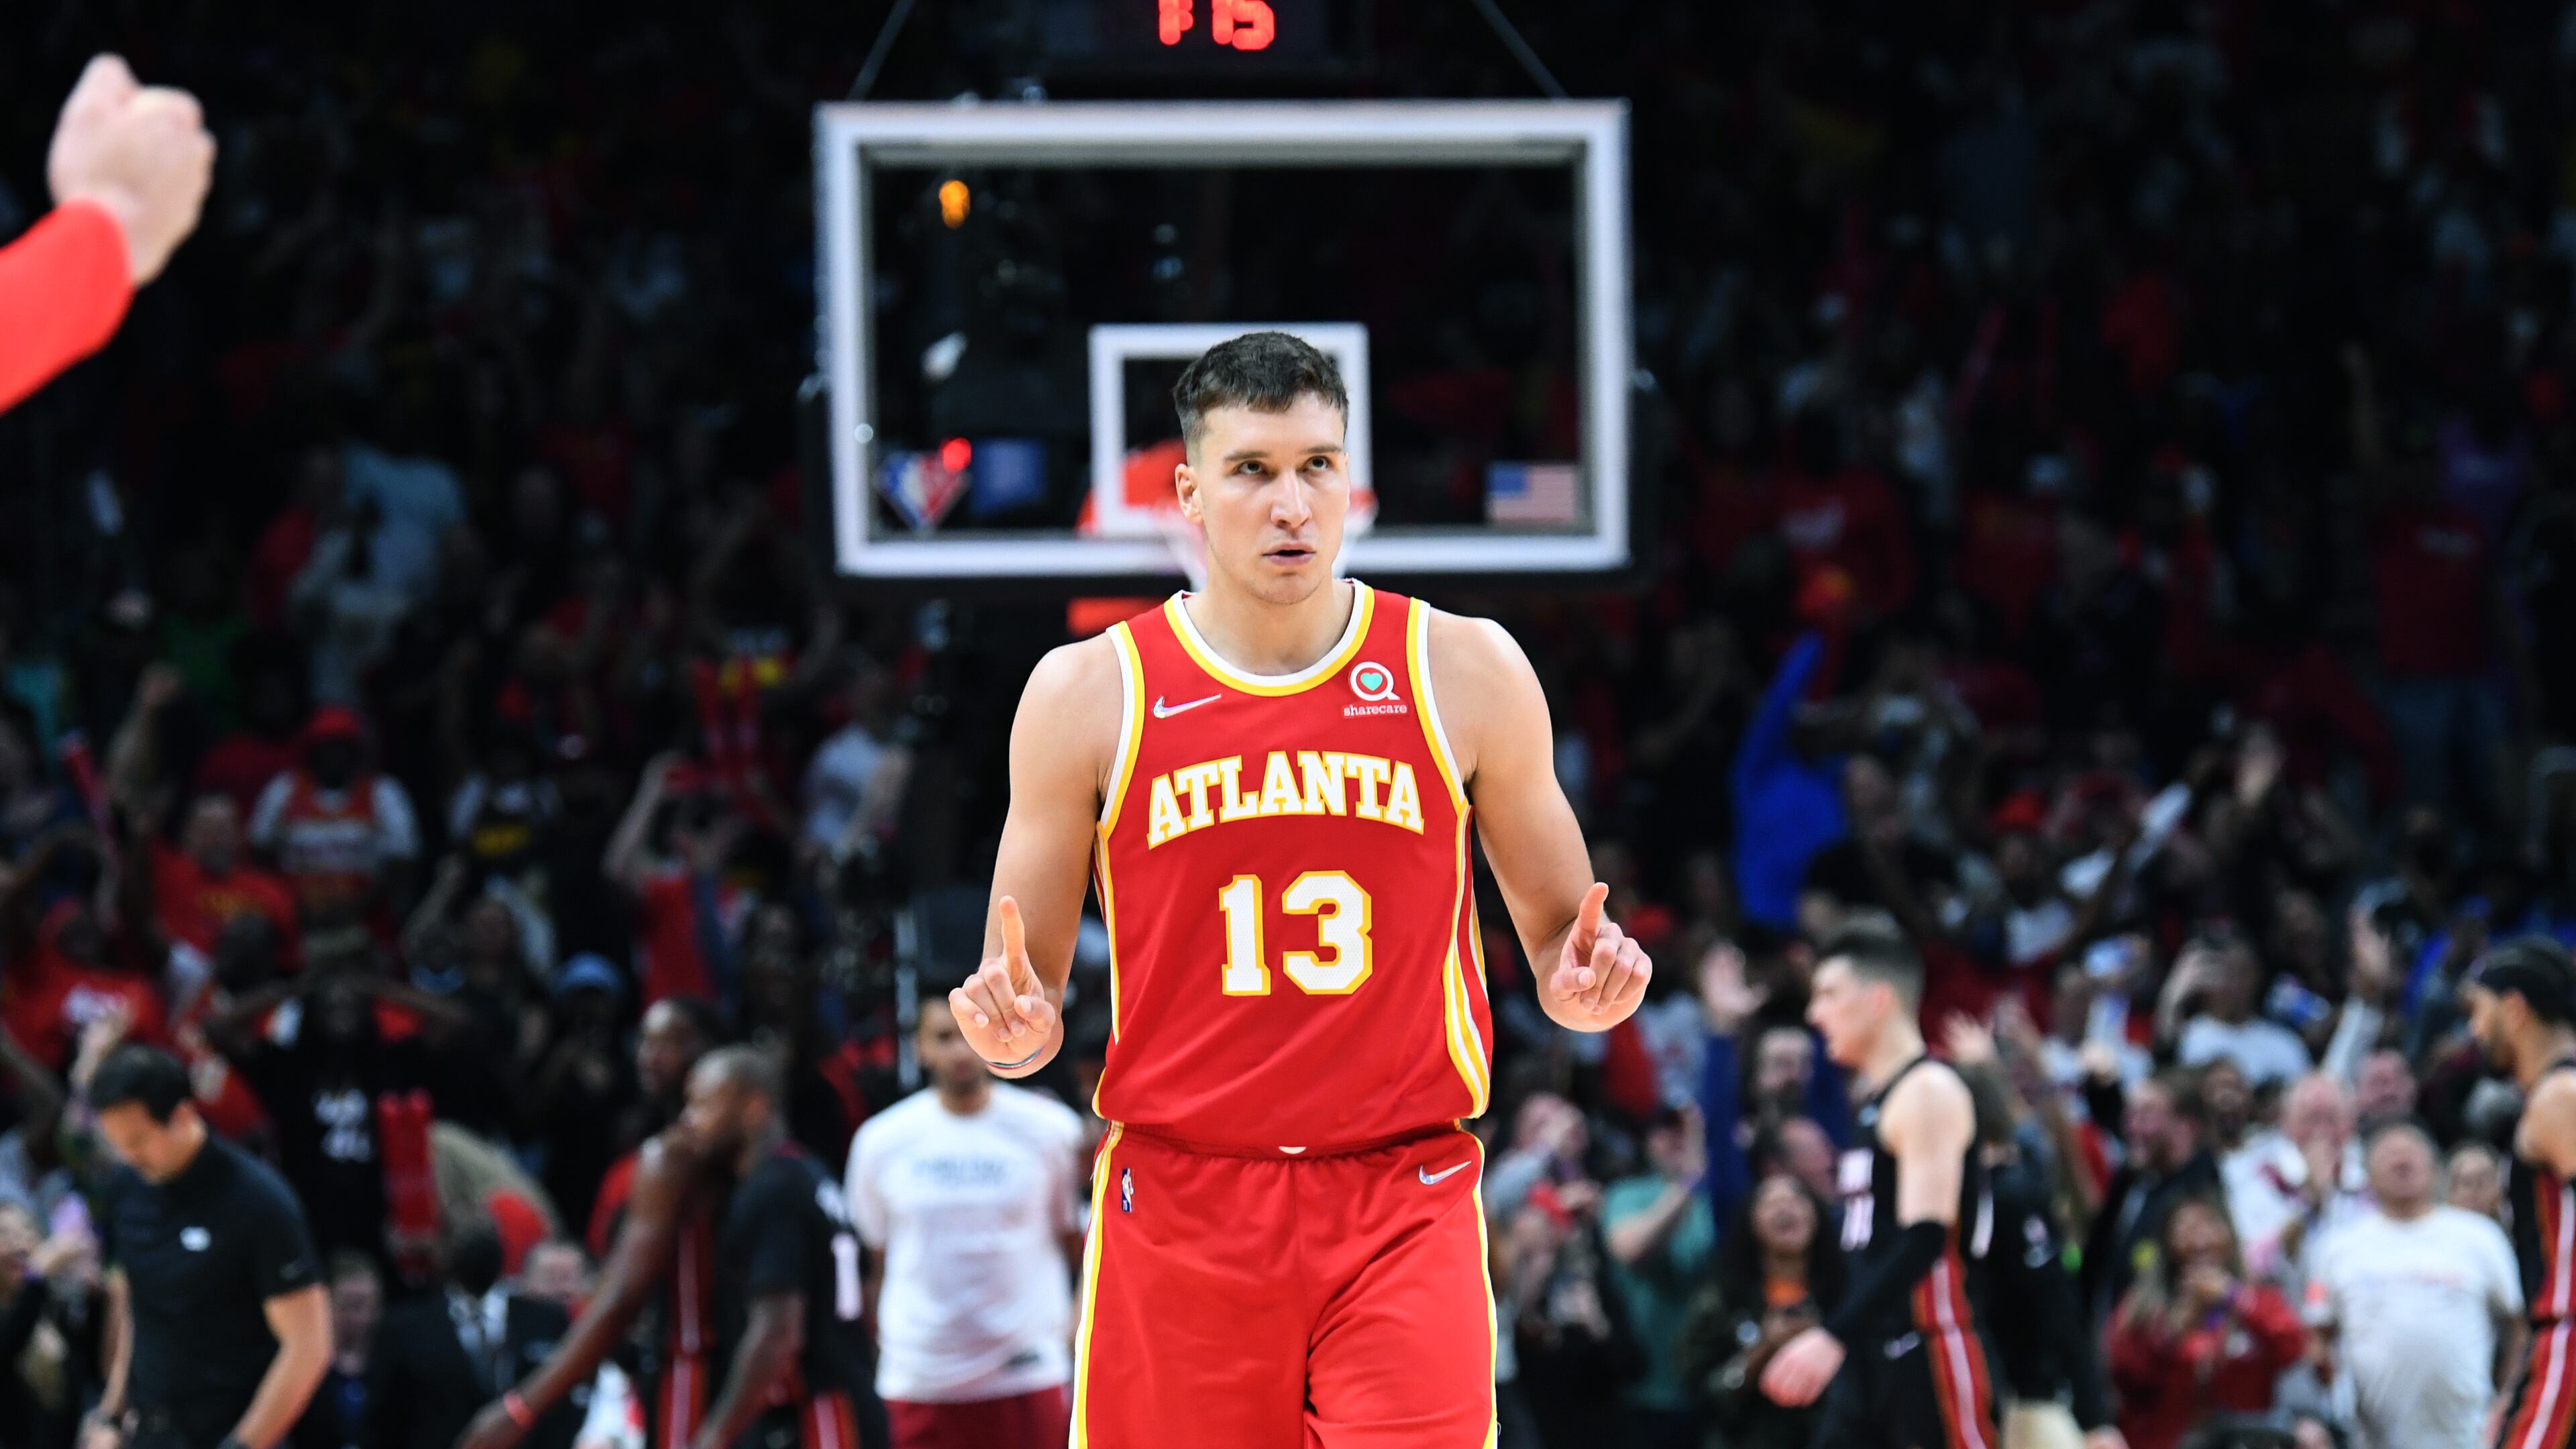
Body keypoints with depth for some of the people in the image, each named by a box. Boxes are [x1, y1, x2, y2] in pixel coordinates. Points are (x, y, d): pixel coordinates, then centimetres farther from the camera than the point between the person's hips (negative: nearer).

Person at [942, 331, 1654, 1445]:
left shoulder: (1463, 672, 4)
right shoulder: (1088, 694, 3)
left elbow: (1557, 930, 14)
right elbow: (1028, 1005, 9)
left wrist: (1581, 982, -9)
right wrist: (1016, 1031, -14)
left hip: (1405, 1209, 0)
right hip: (1179, 1205, 1)